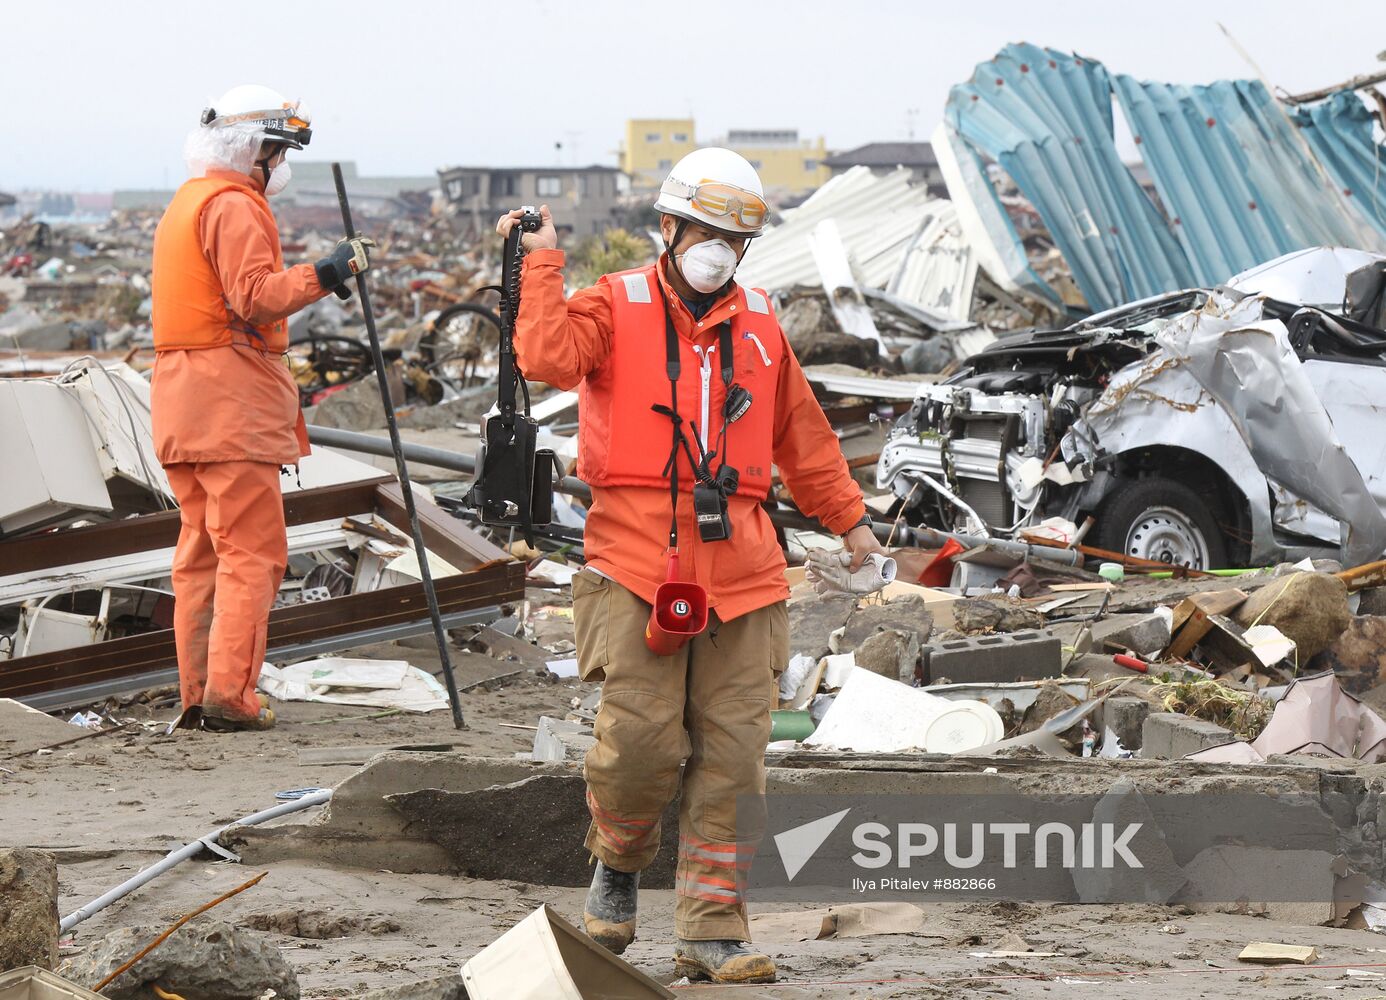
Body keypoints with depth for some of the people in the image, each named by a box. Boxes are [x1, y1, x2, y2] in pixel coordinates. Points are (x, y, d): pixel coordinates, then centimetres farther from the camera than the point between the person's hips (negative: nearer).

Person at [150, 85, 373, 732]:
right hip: (229, 399, -10)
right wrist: (322, 275, -27)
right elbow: (255, 296, -22)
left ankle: (197, 692, 11)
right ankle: (229, 694, -13)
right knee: (252, 549, -9)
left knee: (202, 547, 11)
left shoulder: (186, 202, 22)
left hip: (182, 399, 10)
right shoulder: (234, 205, -11)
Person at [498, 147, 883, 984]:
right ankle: (620, 865, 18)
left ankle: (713, 931, 6)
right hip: (637, 562, -4)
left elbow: (802, 434, 27)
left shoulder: (760, 326, 15)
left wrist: (849, 516, 30)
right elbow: (548, 357, -17)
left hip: (739, 568, 4)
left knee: (733, 756, 0)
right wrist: (544, 264, -10)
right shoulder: (617, 307, 4)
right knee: (642, 739, -13)